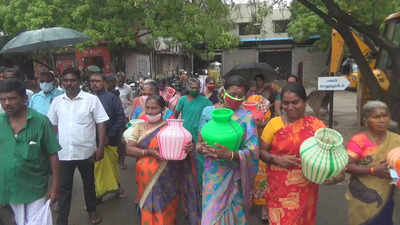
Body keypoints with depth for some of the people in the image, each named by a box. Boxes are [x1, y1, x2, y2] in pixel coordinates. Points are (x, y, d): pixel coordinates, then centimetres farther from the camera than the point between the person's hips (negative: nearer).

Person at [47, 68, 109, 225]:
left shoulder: (92, 99, -6)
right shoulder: (57, 101, 4)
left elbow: (101, 124, -7)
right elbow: (53, 126, 11)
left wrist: (101, 147, -11)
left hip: (86, 151, -1)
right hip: (63, 153, 2)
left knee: (89, 183, 16)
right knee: (64, 187, 9)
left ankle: (92, 211, 37)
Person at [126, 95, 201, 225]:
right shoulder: (140, 127, 6)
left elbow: (183, 146, -1)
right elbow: (129, 149, -1)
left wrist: (188, 149, -25)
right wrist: (148, 152, -17)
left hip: (166, 181, -2)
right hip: (146, 180, 2)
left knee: (165, 214, 7)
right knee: (147, 213, 13)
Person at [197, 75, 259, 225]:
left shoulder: (247, 117, -5)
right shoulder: (208, 111, -1)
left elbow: (252, 151, -11)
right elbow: (199, 142, 3)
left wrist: (231, 155, -29)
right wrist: (202, 148, -20)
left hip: (235, 176, -1)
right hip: (213, 173, 1)